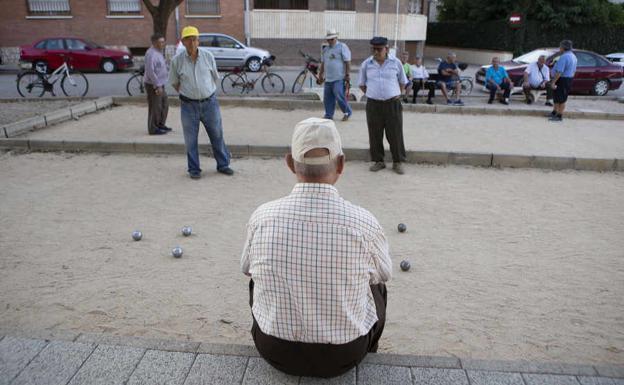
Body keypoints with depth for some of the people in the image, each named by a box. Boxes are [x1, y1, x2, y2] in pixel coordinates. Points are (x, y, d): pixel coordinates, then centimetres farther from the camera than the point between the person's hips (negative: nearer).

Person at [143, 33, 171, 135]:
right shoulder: (151, 54, -19)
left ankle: (160, 125, 28)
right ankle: (153, 129, 5)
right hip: (153, 85, -10)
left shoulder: (158, 52, 13)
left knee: (165, 104, 16)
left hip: (159, 84, 10)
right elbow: (150, 71, -25)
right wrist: (158, 86, -25)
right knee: (155, 107, -3)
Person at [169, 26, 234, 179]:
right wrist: (187, 94, 12)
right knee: (190, 139, 5)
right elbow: (174, 82, 10)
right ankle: (194, 169, 19)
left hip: (209, 103, 1)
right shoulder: (177, 60, -4)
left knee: (217, 136, 9)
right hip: (188, 105, -1)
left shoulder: (208, 56, -1)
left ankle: (223, 164, 24)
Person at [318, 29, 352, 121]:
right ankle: (328, 115, 17)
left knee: (339, 97, -11)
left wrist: (347, 74, -14)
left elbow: (348, 62, -9)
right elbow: (323, 63, 24)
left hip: (339, 79, -7)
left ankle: (347, 112, 7)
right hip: (328, 79, 7)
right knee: (327, 98, 7)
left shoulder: (342, 47, -4)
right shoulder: (325, 49, 17)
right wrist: (320, 75, 23)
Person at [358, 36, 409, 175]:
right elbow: (362, 84, 13)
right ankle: (378, 161, 19)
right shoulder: (366, 64, 3)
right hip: (373, 104, 1)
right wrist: (371, 94, 7)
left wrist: (397, 95, 4)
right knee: (375, 134, 5)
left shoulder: (396, 63, 1)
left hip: (392, 104, -1)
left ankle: (397, 162, 13)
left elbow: (403, 82, 12)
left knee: (395, 134, 2)